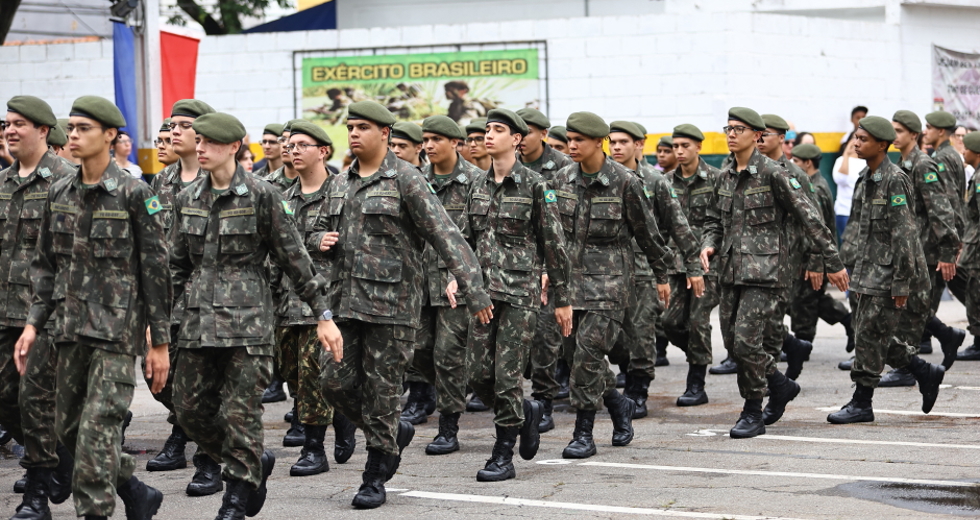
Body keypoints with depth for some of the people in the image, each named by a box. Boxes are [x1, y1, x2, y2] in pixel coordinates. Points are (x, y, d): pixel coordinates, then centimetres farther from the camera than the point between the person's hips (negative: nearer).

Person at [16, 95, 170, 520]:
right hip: (71, 325, 7)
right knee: (68, 426, 11)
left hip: (117, 329, -7)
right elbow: (45, 264, 15)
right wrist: (33, 322, 5)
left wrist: (160, 341, -9)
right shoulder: (59, 194, 9)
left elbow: (156, 270, -8)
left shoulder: (134, 194, -9)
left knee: (98, 428, -11)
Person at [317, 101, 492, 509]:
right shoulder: (340, 184, 14)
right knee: (335, 382, 2)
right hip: (345, 302, 6)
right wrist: (326, 243, 3)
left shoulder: (406, 180, -7)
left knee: (381, 388, -2)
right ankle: (394, 432, 26)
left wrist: (474, 290, -20)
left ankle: (375, 478, 10)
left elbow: (445, 235, -13)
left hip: (391, 302, -6)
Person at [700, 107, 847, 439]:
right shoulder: (725, 177, 11)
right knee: (732, 342, 8)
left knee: (746, 340, -13)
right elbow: (715, 221, 21)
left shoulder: (772, 173, -9)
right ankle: (781, 386, 31)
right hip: (731, 270, 7)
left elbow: (809, 218, -7)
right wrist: (708, 245, -2)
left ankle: (753, 414, 3)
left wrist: (833, 262, -7)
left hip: (764, 270, -7)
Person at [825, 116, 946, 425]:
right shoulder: (866, 179, 13)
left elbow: (903, 234, -18)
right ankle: (926, 373, 25)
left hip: (890, 272, -9)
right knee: (874, 335, 11)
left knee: (870, 335, -5)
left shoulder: (895, 180, -15)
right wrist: (859, 277, 19)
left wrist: (901, 283, -20)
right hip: (871, 271, 9)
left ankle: (861, 404, 4)